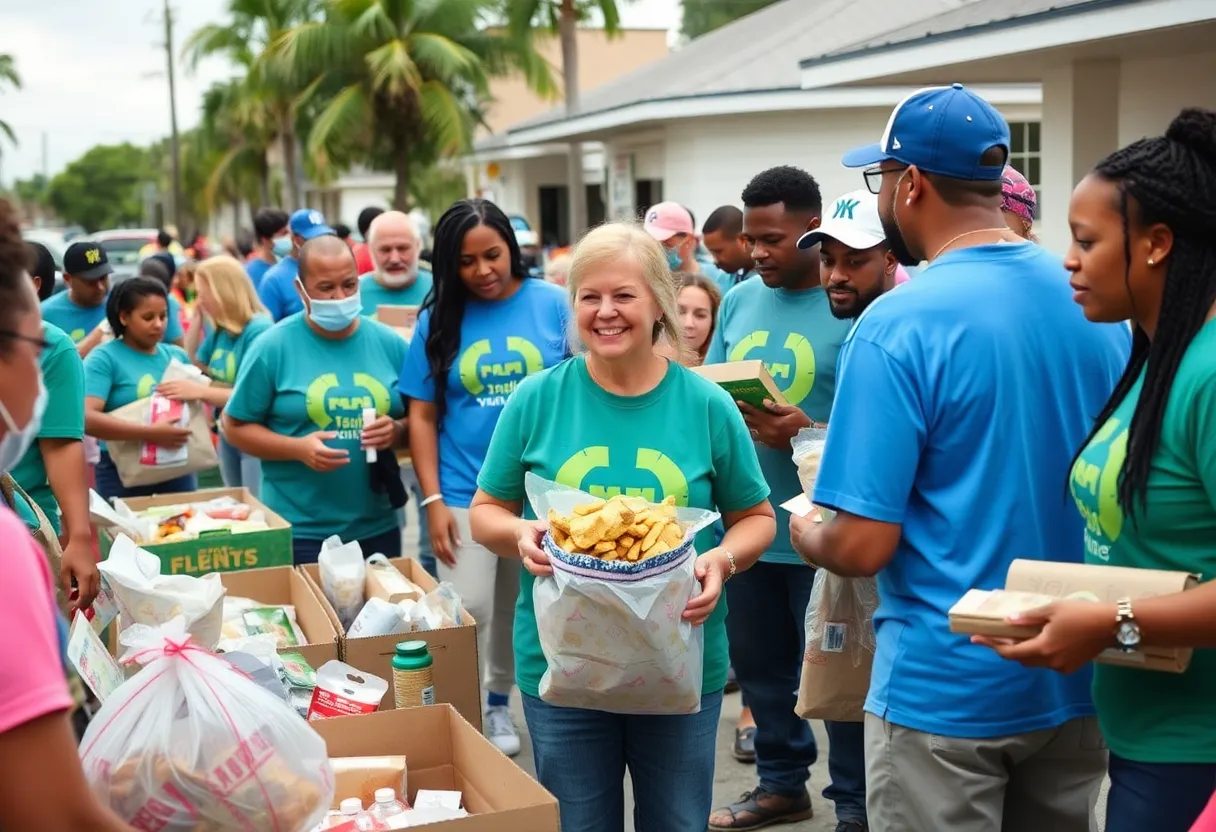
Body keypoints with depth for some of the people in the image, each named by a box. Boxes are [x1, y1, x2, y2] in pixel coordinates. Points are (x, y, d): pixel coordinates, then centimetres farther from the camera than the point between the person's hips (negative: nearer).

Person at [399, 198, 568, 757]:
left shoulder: (554, 304, -4)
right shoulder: (439, 319, -1)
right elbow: (422, 415, 1)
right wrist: (433, 500, -5)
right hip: (466, 493, -1)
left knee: (525, 608, 15)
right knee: (467, 612, -4)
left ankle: (497, 701, 35)